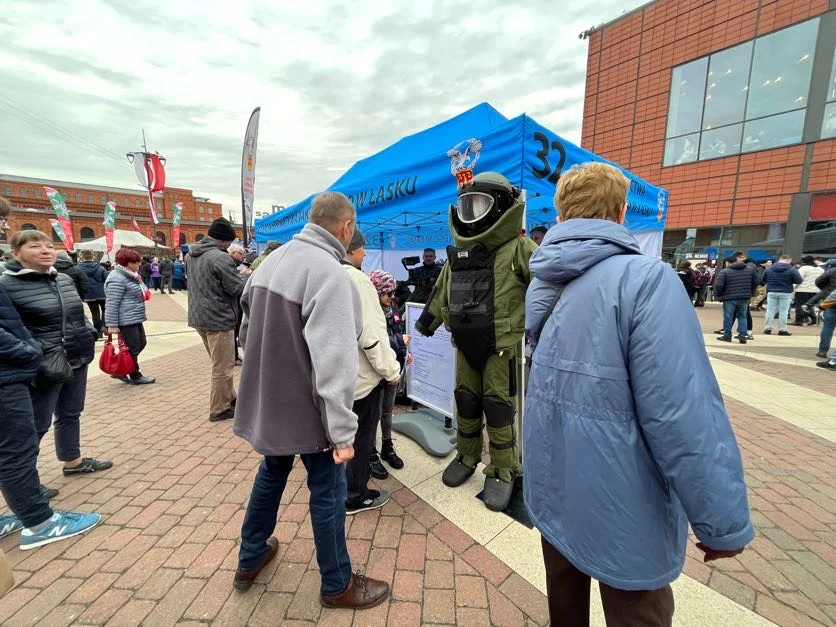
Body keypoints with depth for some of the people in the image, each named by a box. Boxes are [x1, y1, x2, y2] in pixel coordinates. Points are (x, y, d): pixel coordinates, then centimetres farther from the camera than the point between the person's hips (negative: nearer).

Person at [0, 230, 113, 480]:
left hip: (77, 361, 7)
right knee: (37, 424, 7)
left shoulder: (64, 279, 6)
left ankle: (73, 461, 37)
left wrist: (88, 333, 6)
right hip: (44, 369, -6)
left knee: (71, 414, 20)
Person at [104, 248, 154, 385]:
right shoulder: (117, 279, -19)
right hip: (126, 321, -10)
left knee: (141, 344, 17)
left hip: (136, 319, 11)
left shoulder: (130, 276, 12)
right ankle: (135, 376, 15)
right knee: (133, 349, 1)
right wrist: (112, 325, -21)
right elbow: (112, 304, -21)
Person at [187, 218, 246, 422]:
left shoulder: (193, 255, 10)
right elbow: (238, 288, -18)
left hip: (199, 317, 10)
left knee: (220, 363, 21)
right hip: (218, 319, -10)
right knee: (223, 367, 3)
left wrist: (231, 260, 11)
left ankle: (230, 398, 32)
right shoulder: (221, 258, -20)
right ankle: (219, 409, 13)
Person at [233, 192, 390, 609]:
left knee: (272, 472, 27)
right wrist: (343, 431, -24)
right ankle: (337, 586, 32)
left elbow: (248, 329, 14)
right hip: (306, 405, -8)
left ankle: (250, 559, 47)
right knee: (328, 489, 10)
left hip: (269, 398, 9)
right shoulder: (329, 272, -23)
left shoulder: (274, 259, 5)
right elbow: (334, 360, -29)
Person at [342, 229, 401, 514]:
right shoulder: (356, 279, -21)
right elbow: (371, 334, -25)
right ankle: (356, 496, 26)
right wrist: (391, 370, -15)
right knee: (361, 435, 9)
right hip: (361, 373, -9)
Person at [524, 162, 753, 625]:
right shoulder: (644, 278, -23)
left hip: (552, 488, 7)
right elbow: (684, 417, -25)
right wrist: (724, 522, -13)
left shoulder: (543, 282, 1)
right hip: (619, 507, -6)